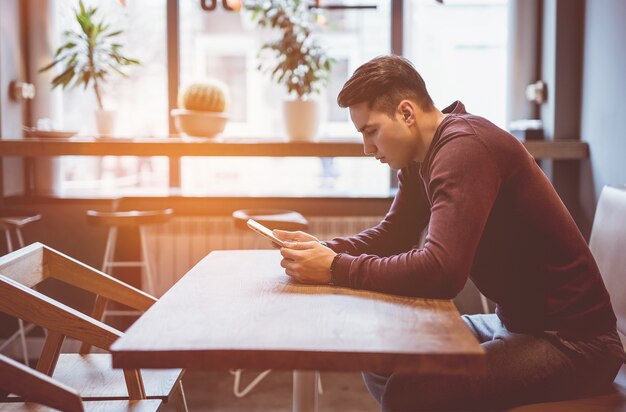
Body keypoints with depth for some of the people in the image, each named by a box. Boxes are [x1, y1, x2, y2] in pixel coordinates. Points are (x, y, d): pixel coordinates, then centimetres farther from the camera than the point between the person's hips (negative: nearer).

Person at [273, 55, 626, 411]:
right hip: (517, 321, 9)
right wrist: (324, 248, -4)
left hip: (572, 339, -9)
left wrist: (335, 269, -25)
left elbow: (442, 271, -32)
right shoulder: (421, 156, 7)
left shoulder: (464, 148, -23)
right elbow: (392, 236, 13)